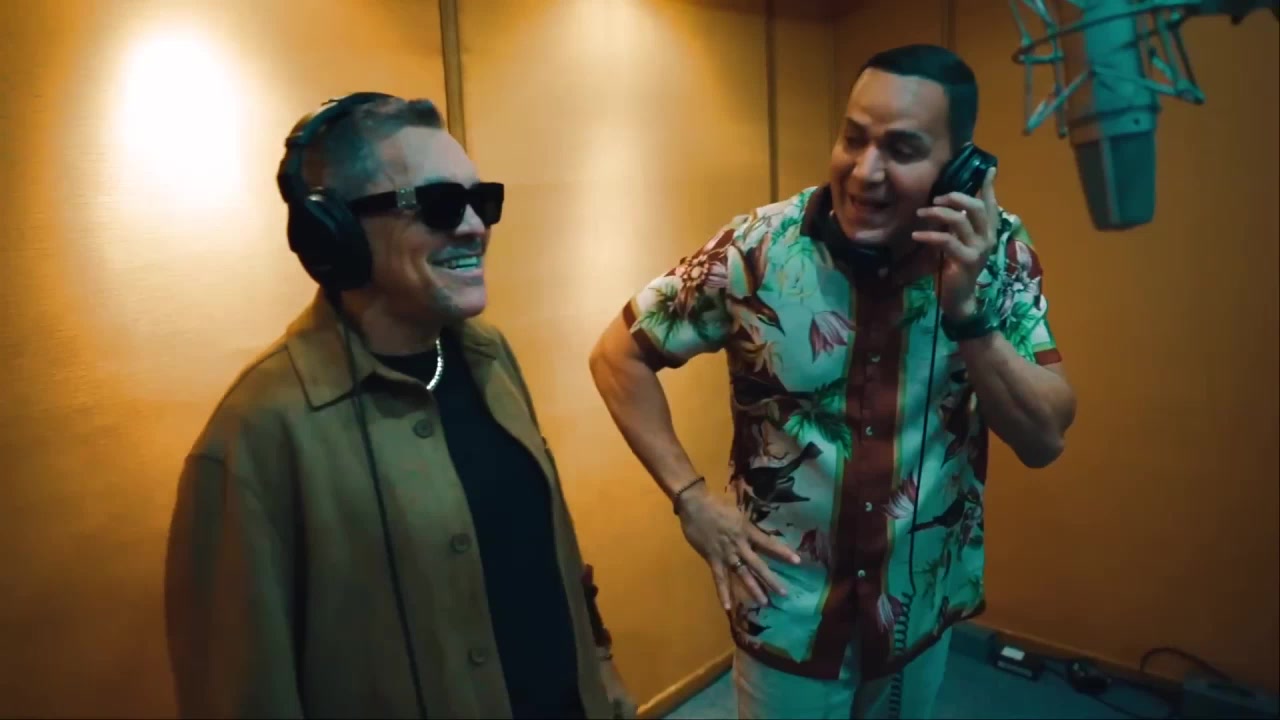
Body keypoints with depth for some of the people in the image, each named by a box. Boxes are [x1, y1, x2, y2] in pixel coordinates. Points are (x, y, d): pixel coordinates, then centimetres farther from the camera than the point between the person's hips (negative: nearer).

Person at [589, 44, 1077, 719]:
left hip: (925, 605, 3)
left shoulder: (999, 252, -11)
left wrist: (967, 308, -27)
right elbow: (618, 355, -9)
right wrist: (691, 499, -14)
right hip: (788, 609, -3)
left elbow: (1045, 439, -12)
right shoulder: (759, 248, -19)